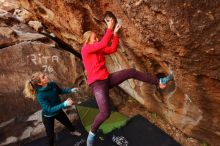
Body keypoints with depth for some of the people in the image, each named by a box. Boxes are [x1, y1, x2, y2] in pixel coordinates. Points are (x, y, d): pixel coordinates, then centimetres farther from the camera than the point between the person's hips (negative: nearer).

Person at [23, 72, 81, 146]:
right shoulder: (40, 95, -37)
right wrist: (64, 104, -46)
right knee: (50, 134, 12)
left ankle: (73, 131, 60)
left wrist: (71, 90, -9)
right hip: (48, 116, -6)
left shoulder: (52, 84, -20)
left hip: (58, 111, 6)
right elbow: (50, 109, -39)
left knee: (67, 122, 27)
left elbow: (60, 91, 2)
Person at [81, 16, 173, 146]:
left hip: (108, 79, 8)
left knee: (132, 72, 0)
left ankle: (159, 82, 9)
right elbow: (104, 43, -22)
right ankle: (92, 132, 9)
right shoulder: (85, 49, -10)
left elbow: (113, 48, 13)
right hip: (97, 83, -8)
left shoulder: (99, 49, 13)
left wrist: (115, 32, 6)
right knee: (105, 113, -20)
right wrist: (110, 28, -15)